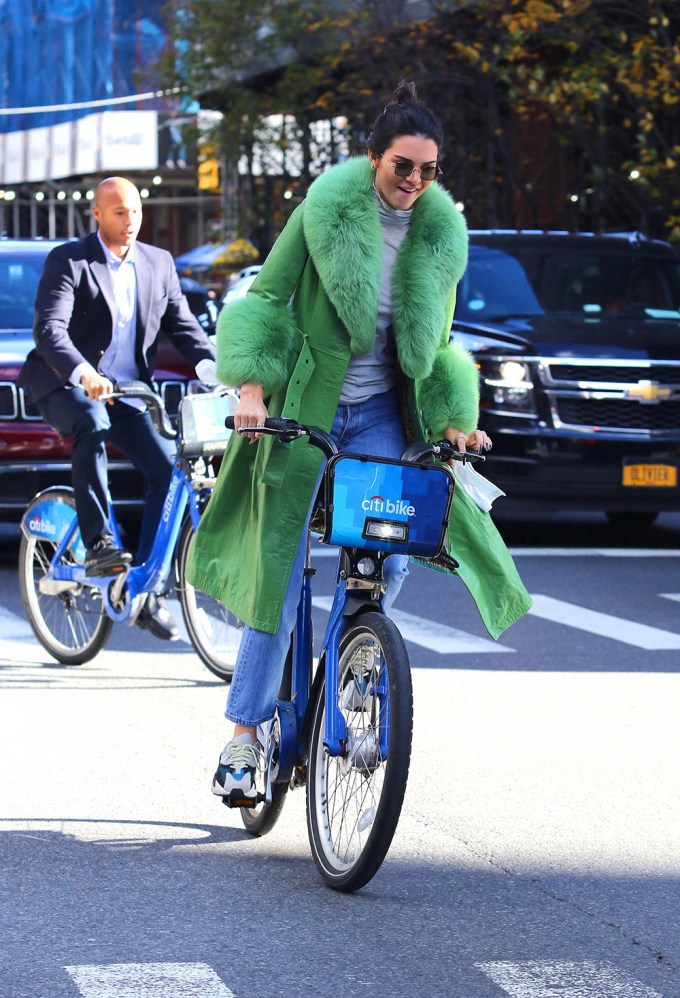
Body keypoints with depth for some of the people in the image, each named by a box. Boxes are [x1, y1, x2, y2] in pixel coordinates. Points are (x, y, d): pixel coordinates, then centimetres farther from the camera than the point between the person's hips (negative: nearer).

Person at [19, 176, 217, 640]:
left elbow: (183, 325, 6)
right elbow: (49, 328, -22)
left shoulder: (159, 264, 8)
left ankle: (147, 591, -5)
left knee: (169, 468, -14)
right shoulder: (68, 261, -9)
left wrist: (211, 367, -16)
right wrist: (83, 374, -41)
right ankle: (98, 543, -30)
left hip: (127, 391, 5)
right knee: (93, 425, -38)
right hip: (65, 386, -5)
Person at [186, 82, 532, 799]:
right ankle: (246, 728, 5)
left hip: (381, 414, 3)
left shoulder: (439, 234, 2)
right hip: (304, 405, -3)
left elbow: (436, 341, 11)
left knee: (389, 559, -13)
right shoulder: (327, 209, -9)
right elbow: (266, 298, -7)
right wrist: (252, 385, -19)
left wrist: (452, 416, -3)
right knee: (279, 568, -4)